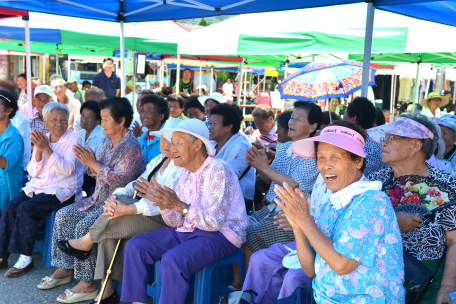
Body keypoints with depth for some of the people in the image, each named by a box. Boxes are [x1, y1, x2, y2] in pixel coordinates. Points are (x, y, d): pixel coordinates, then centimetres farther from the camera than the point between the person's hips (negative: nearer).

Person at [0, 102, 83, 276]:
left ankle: (26, 259, -14)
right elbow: (33, 172, 5)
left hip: (62, 190, -5)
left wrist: (47, 149, -23)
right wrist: (38, 151, -13)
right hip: (38, 186, 6)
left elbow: (67, 170, -18)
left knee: (26, 209, -25)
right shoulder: (42, 140, 10)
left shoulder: (73, 140, -6)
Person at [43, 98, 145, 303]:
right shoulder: (107, 142, 12)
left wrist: (93, 163, -22)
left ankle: (86, 285, -15)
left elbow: (120, 180, -25)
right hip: (99, 199, 10)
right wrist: (89, 162, -4)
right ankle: (64, 269, 11)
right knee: (63, 215, 1)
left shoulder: (132, 147, -17)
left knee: (84, 226, -25)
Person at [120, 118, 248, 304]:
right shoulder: (186, 173, 8)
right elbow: (176, 223, 7)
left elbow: (214, 222, -22)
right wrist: (163, 203, -11)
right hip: (186, 231, 8)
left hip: (219, 235, -8)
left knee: (173, 259, -33)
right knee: (134, 246, -3)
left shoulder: (218, 170, -16)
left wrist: (181, 206, -31)